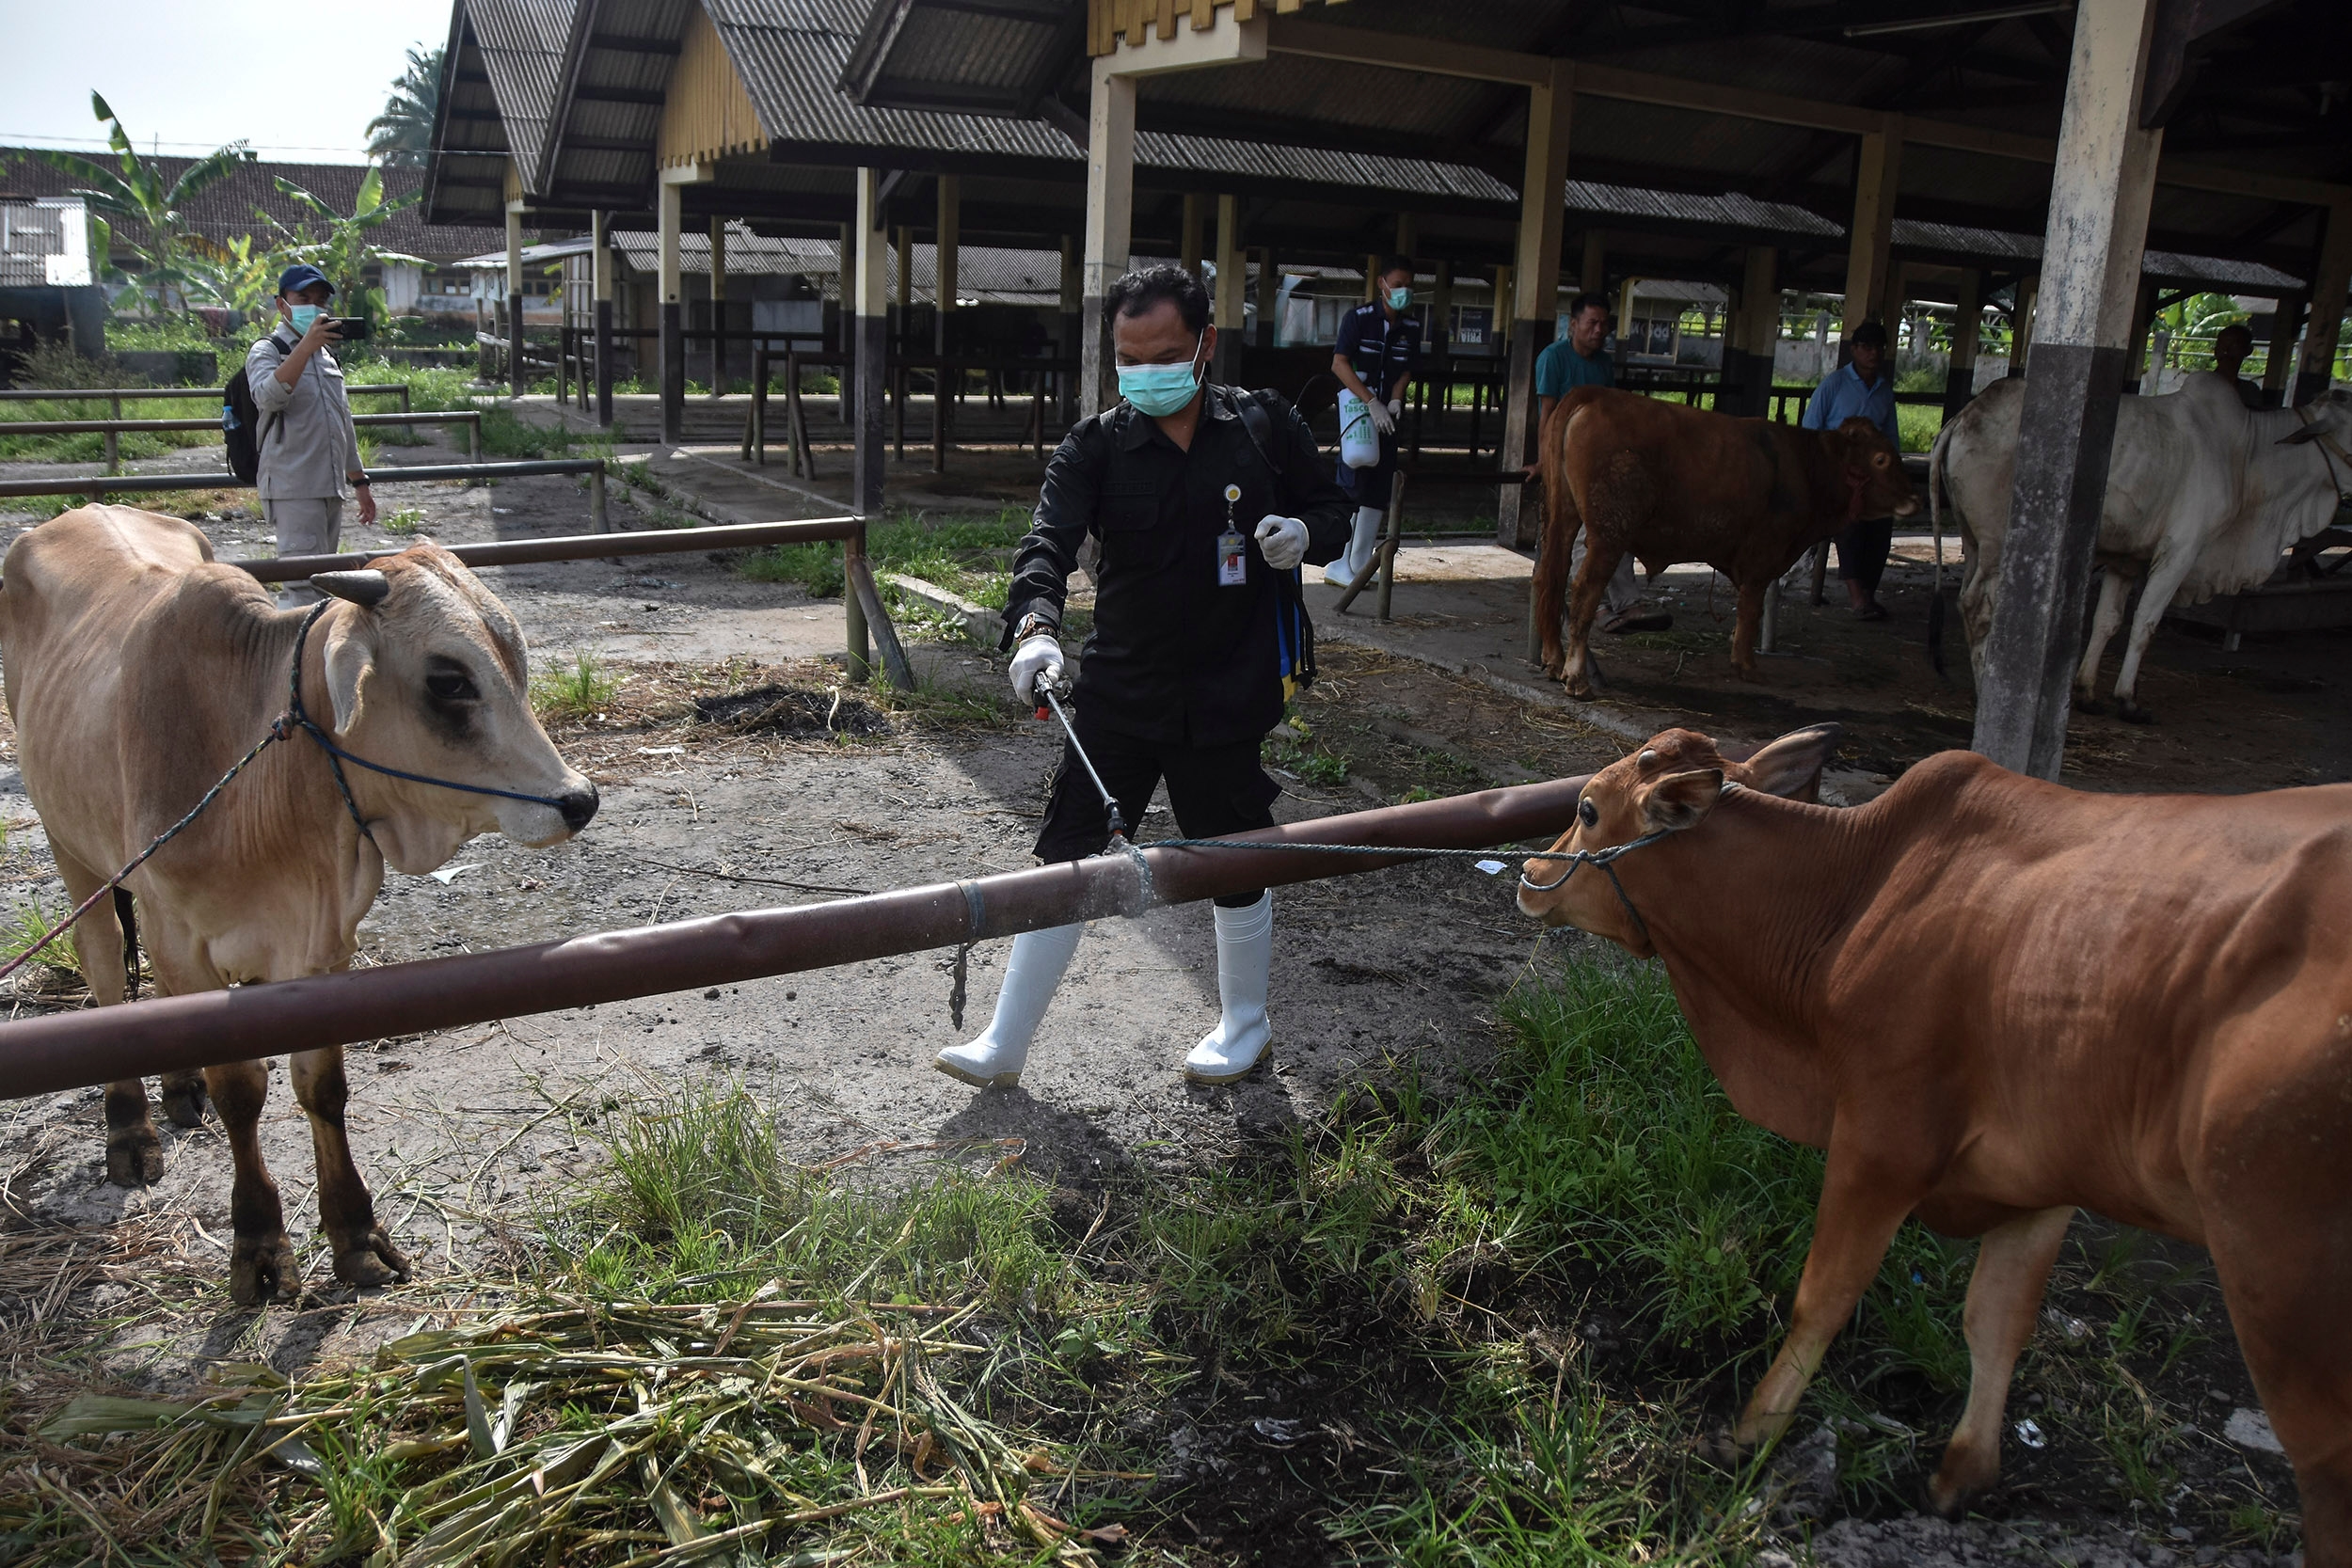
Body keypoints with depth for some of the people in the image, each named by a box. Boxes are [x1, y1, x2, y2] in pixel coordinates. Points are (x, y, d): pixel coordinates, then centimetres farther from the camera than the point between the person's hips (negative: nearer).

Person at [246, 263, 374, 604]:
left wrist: (359, 482, 26)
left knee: (322, 583, 9)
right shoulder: (267, 351, -2)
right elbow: (269, 396, -25)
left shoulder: (328, 355, 20)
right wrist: (306, 346, -32)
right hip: (292, 488, -8)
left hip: (331, 487, 8)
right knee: (304, 587, -16)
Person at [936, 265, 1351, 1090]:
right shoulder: (1094, 447, -5)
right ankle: (1003, 1046, 17)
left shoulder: (1265, 425, -2)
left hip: (1225, 697, -1)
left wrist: (1305, 533, -15)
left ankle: (1245, 1022, 38)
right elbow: (1048, 543, -19)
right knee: (1067, 858, 5)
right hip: (1117, 689, 1)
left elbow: (1332, 510, 10)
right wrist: (1034, 627, -40)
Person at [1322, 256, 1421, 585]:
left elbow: (1406, 371, 12)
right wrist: (1371, 402, -23)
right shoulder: (1359, 318, -9)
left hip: (1387, 415, 5)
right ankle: (1339, 565, -5)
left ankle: (1359, 564, 11)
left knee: (1379, 488, 4)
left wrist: (1395, 401, -9)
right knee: (1352, 485, -9)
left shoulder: (1412, 327, 7)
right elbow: (1339, 364, -15)